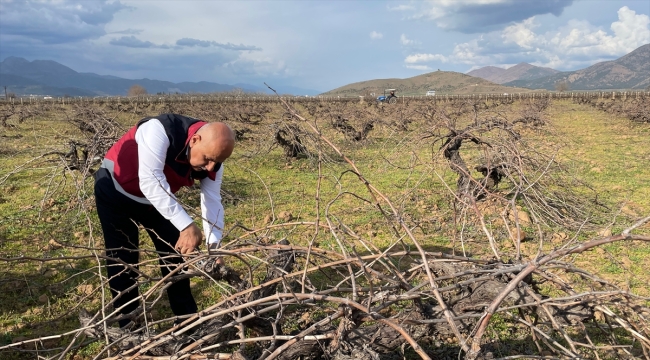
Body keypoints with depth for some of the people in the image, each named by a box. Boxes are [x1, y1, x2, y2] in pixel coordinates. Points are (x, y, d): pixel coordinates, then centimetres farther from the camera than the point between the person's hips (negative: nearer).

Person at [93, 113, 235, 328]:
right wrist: (186, 225, -50)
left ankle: (187, 319, 20)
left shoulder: (212, 162, -19)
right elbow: (149, 182, -44)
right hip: (114, 190, -5)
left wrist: (214, 244, -31)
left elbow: (213, 201, -17)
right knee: (122, 258, -2)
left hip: (157, 198, 5)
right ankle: (127, 325, 14)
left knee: (175, 252, 6)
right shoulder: (160, 131, -38)